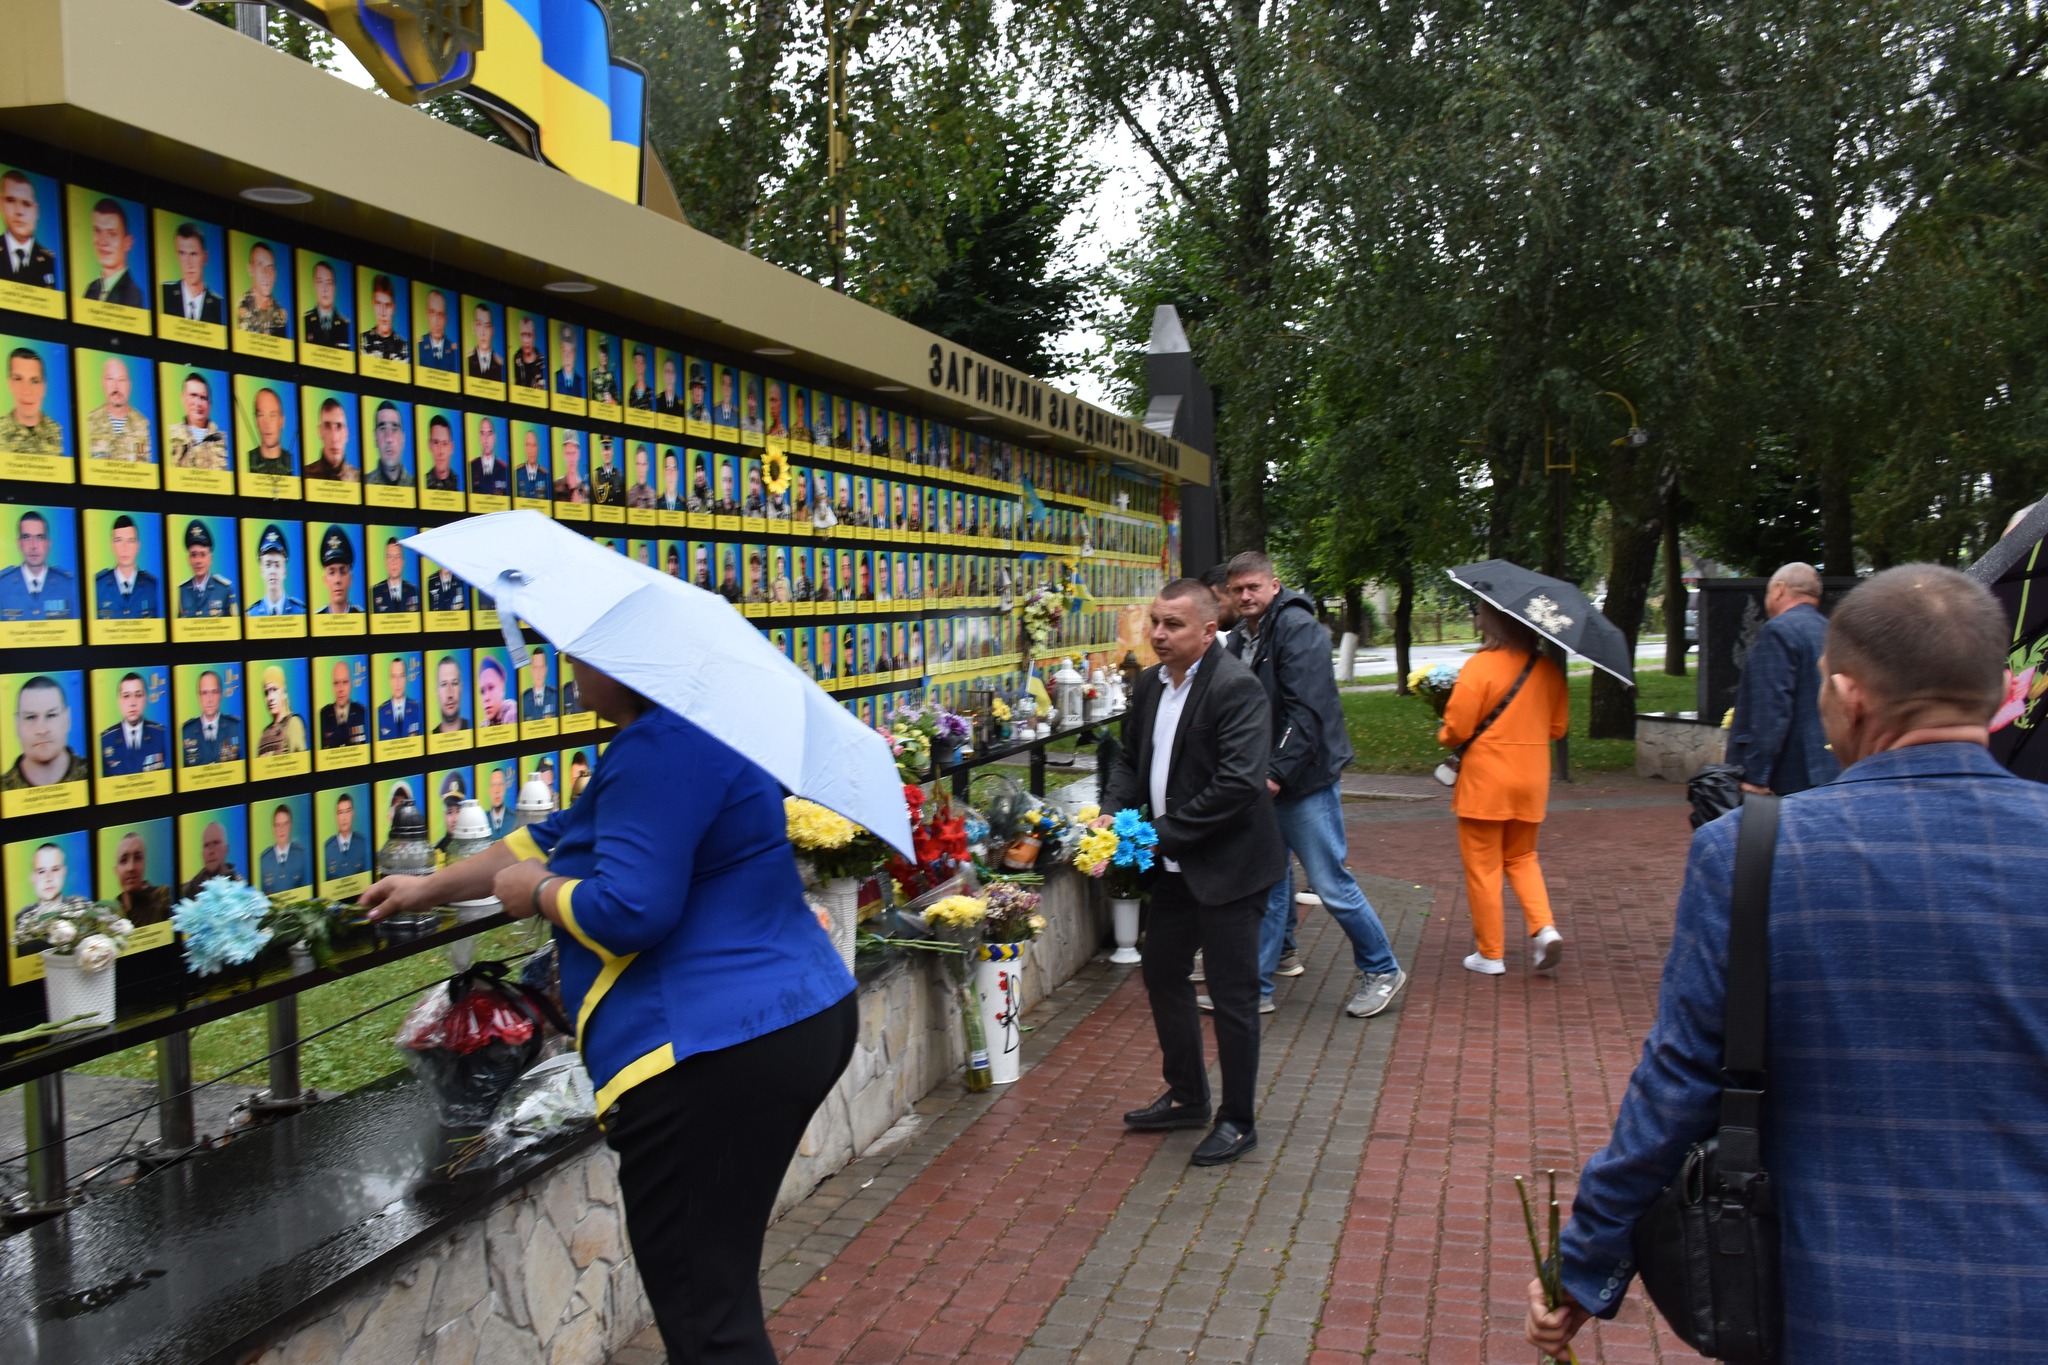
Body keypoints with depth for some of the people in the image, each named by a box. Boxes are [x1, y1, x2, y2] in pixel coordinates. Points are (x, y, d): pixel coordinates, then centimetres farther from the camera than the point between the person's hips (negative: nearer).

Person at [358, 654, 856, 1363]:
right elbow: (566, 838, 27)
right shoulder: (678, 732, 17)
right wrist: (430, 888, 34)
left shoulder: (662, 748, -18)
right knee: (719, 1285, 23)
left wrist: (534, 893, -3)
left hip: (714, 1056, -11)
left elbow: (627, 910, -23)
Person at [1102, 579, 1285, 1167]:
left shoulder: (1236, 689, -20)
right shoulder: (1151, 683, 6)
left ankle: (1237, 1121, 19)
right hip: (1175, 864, 9)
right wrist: (1111, 812, -3)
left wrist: (1163, 832, -23)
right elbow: (1131, 759, 16)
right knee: (1163, 974, 18)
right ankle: (1186, 1097, 36)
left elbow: (1239, 783, -27)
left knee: (1232, 994, 2)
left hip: (1227, 865, -9)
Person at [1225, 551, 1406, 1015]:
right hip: (1262, 782, 8)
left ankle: (1382, 970, 19)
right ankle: (1257, 988, 19)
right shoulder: (1241, 638, 11)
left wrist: (1278, 772, -23)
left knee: (1331, 884, 0)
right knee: (1268, 885, 12)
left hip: (1304, 780, -8)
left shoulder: (1297, 628, -14)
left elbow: (1306, 711, -21)